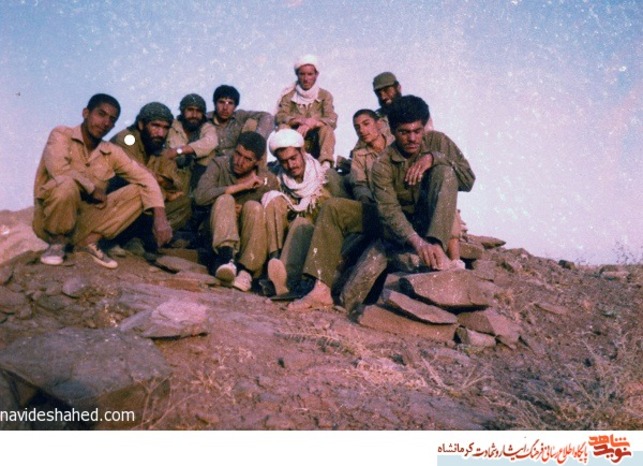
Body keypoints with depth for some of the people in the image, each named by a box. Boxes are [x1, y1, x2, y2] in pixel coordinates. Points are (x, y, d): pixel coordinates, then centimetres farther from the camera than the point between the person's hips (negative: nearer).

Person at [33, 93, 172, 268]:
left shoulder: (112, 152, 2)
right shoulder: (62, 135, -9)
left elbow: (146, 179, -2)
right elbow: (58, 169, -29)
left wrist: (160, 217, -17)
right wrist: (92, 189, -15)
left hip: (86, 221, 4)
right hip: (49, 219, -4)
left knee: (138, 191, -8)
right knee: (68, 185, -35)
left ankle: (89, 241, -7)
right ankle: (58, 242, -9)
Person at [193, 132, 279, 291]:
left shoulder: (269, 181, 0)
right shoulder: (219, 165, -1)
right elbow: (200, 196, -18)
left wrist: (243, 211, -15)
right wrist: (241, 186, -19)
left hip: (250, 238, 0)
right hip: (220, 236, 0)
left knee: (253, 207, -26)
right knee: (225, 199, -24)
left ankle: (245, 269, -32)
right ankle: (226, 256, -43)